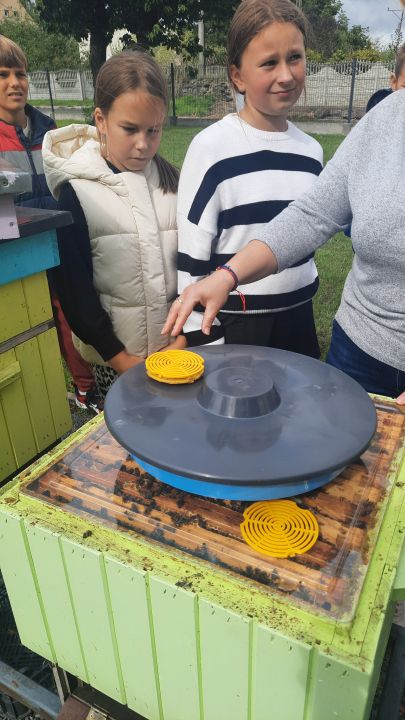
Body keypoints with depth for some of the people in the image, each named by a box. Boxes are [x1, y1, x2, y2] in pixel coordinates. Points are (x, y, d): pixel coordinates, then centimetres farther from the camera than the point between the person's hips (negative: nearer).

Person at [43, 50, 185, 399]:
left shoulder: (173, 181, 1)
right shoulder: (78, 191, -9)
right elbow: (73, 288, -9)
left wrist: (186, 336, -6)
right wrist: (121, 358, -9)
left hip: (180, 346, 3)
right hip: (115, 359, -3)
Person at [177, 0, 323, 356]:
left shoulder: (311, 150, 5)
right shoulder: (212, 148, -12)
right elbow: (192, 256, -11)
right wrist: (204, 340, -10)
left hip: (299, 315, 5)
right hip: (234, 321, -5)